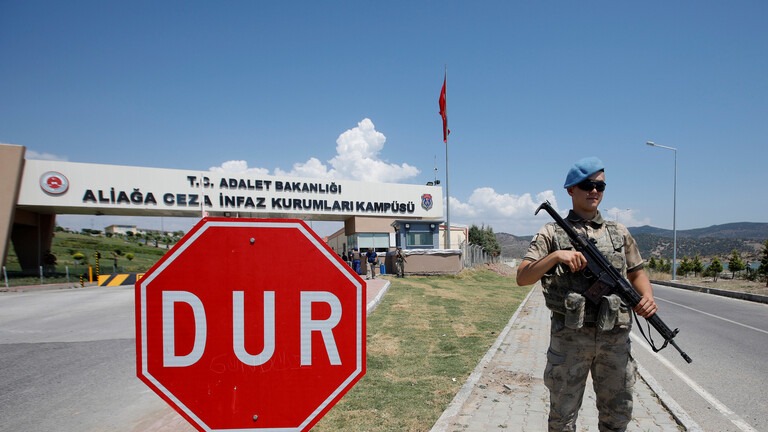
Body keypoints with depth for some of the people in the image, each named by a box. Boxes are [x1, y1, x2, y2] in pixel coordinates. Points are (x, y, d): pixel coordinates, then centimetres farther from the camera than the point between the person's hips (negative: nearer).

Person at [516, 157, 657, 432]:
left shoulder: (619, 232, 12)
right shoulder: (552, 233, 0)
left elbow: (636, 273, 16)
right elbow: (522, 278, -7)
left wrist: (647, 296, -5)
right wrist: (555, 256, -21)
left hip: (615, 337, 3)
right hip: (569, 337, -3)